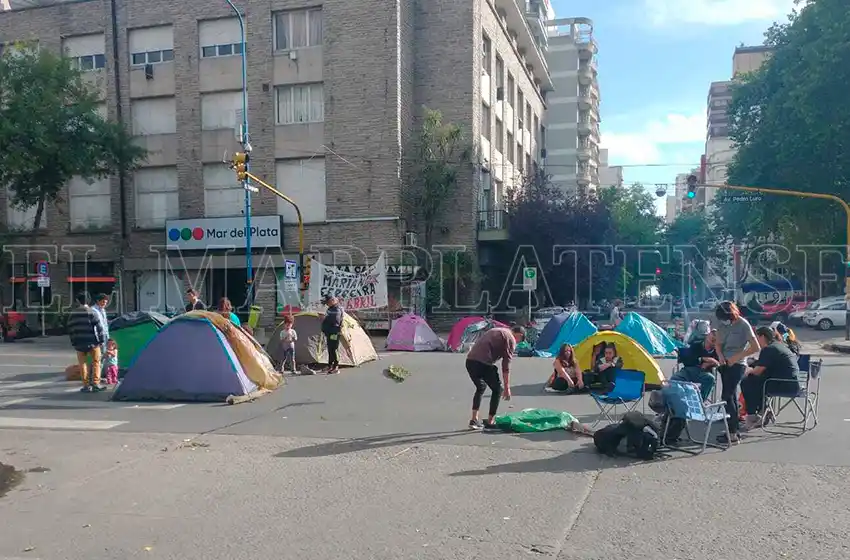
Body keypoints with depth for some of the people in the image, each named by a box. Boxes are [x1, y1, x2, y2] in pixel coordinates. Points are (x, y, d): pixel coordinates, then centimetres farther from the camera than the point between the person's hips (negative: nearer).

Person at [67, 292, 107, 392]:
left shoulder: (72, 314, 6)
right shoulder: (91, 312, -7)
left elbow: (70, 330, 10)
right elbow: (99, 328, -10)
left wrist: (73, 343, 17)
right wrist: (102, 340, -2)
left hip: (79, 343, 3)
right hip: (92, 342, -3)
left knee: (82, 364, 9)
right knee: (96, 362, 6)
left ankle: (86, 385, 8)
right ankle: (95, 383, -3)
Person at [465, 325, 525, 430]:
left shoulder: (496, 331, 28)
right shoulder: (511, 339, 4)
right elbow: (506, 366, -1)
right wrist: (507, 387, 5)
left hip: (470, 360, 8)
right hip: (483, 363, -8)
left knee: (481, 387, 27)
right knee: (498, 389, 11)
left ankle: (474, 420, 25)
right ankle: (489, 422, 14)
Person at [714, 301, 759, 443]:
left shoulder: (743, 325, -12)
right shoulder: (723, 325, 6)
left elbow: (755, 347, -13)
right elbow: (718, 343, 15)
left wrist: (736, 357, -15)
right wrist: (720, 355, -4)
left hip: (737, 365, -7)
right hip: (725, 364, 7)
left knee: (727, 396, -11)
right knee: (731, 396, 12)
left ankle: (732, 434, -7)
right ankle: (734, 429, 21)